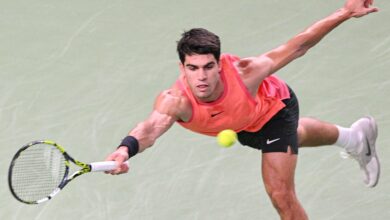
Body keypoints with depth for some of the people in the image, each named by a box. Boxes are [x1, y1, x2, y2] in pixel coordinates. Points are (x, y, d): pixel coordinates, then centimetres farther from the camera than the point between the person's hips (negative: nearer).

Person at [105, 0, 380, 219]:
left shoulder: (244, 73, -45)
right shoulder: (174, 101, -44)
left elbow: (296, 47, -33)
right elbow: (152, 126, -65)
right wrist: (125, 149, -87)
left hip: (275, 107, -4)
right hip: (242, 125, 4)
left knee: (281, 195, -11)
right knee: (293, 136, 34)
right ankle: (353, 137, 67)